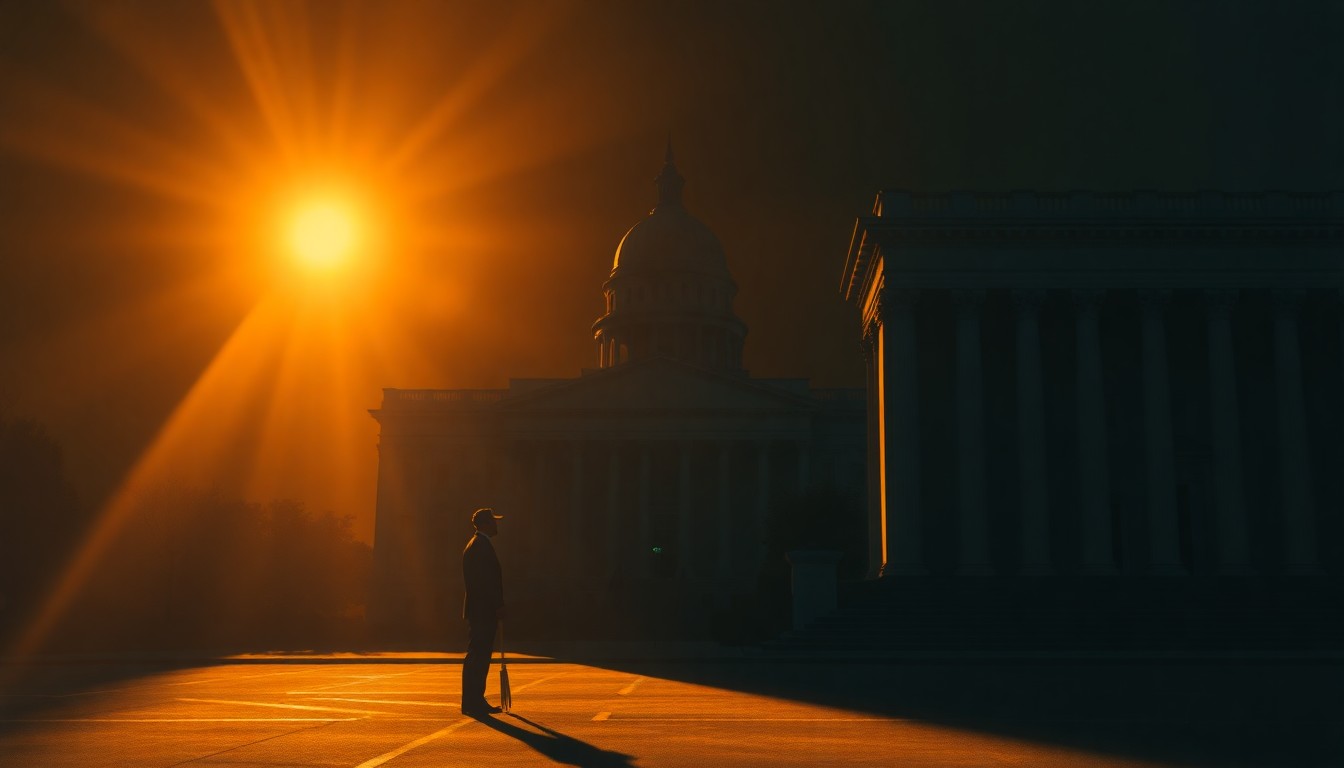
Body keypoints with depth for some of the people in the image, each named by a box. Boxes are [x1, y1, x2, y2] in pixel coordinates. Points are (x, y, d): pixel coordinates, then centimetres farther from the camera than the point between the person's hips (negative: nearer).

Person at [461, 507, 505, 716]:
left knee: (479, 656, 12)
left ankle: (476, 701, 15)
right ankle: (472, 703, -6)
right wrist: (498, 606, -17)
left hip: (479, 610, 11)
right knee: (477, 656, -8)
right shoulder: (482, 546, -13)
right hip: (483, 610, -11)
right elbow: (487, 581, -20)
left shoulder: (475, 545, 19)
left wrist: (497, 606, 20)